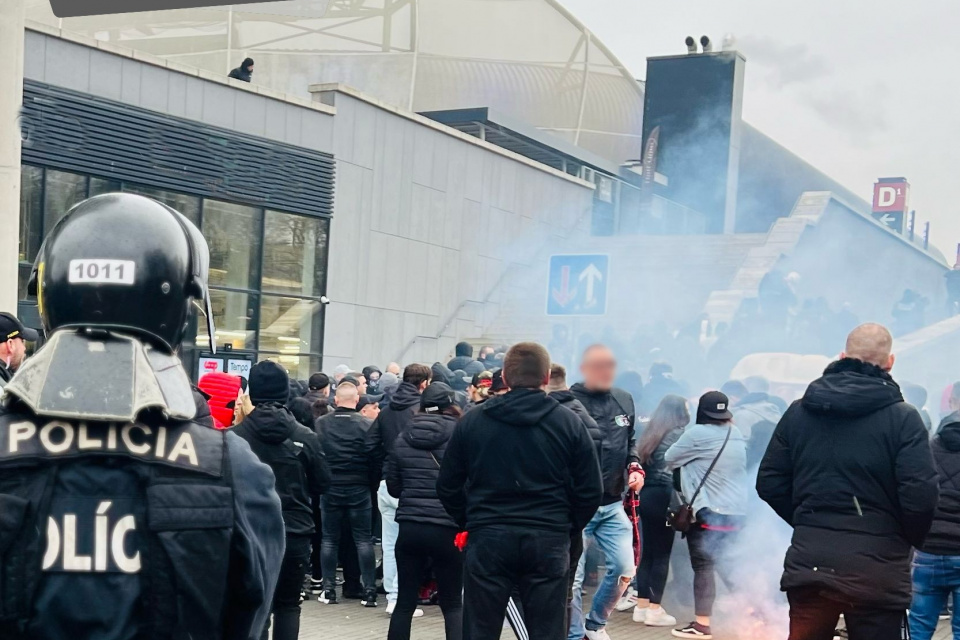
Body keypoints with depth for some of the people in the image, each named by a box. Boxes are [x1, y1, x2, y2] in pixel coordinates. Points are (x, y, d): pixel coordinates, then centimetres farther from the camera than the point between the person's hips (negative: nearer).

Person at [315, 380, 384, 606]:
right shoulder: (368, 425, -10)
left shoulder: (321, 424, -4)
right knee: (363, 540, 5)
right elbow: (377, 459, -10)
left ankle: (329, 590, 12)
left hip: (329, 489, 1)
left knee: (330, 540, 11)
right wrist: (373, 484, 4)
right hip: (359, 489, -1)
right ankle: (369, 591, 3)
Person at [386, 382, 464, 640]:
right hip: (447, 529, -3)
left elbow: (393, 488, 11)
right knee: (453, 604, 6)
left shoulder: (403, 439, 6)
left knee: (405, 601, 11)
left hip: (410, 527, 3)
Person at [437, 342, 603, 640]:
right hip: (548, 542, 0)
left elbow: (448, 486, 5)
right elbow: (591, 490, 0)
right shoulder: (569, 423, 0)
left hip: (487, 540, 0)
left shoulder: (471, 421, 2)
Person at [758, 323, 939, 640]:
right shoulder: (903, 418, -7)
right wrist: (910, 540, 5)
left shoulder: (799, 411, 5)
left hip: (809, 563, 3)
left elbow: (769, 483, 5)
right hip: (876, 569, -3)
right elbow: (921, 495, -14)